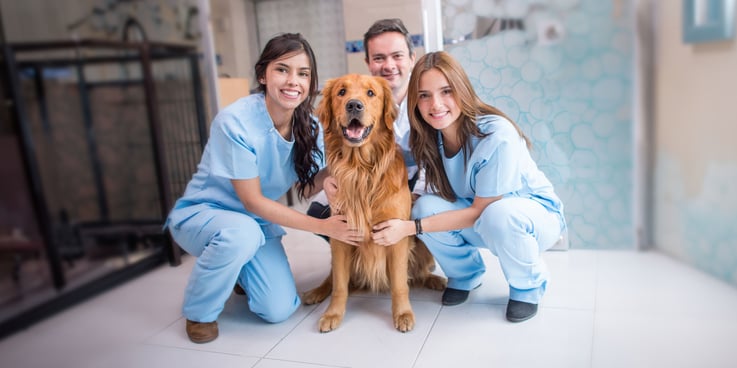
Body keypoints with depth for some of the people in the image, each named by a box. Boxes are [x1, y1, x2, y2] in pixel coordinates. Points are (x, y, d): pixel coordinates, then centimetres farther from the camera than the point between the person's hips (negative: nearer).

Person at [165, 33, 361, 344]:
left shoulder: (309, 127, -10)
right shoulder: (235, 121, -27)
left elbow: (305, 189, -5)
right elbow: (252, 201, -23)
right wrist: (322, 226, -24)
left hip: (259, 222, 5)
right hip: (200, 213, -4)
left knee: (279, 310, -12)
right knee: (241, 231, -39)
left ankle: (238, 270, 23)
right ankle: (199, 312, -8)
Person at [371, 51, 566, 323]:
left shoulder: (497, 135, -30)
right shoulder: (427, 138, -13)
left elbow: (481, 210, -25)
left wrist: (410, 227, -28)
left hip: (536, 212, -4)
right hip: (480, 224, 5)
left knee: (499, 215, -38)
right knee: (425, 207, -23)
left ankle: (528, 286, -4)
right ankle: (465, 274, 7)